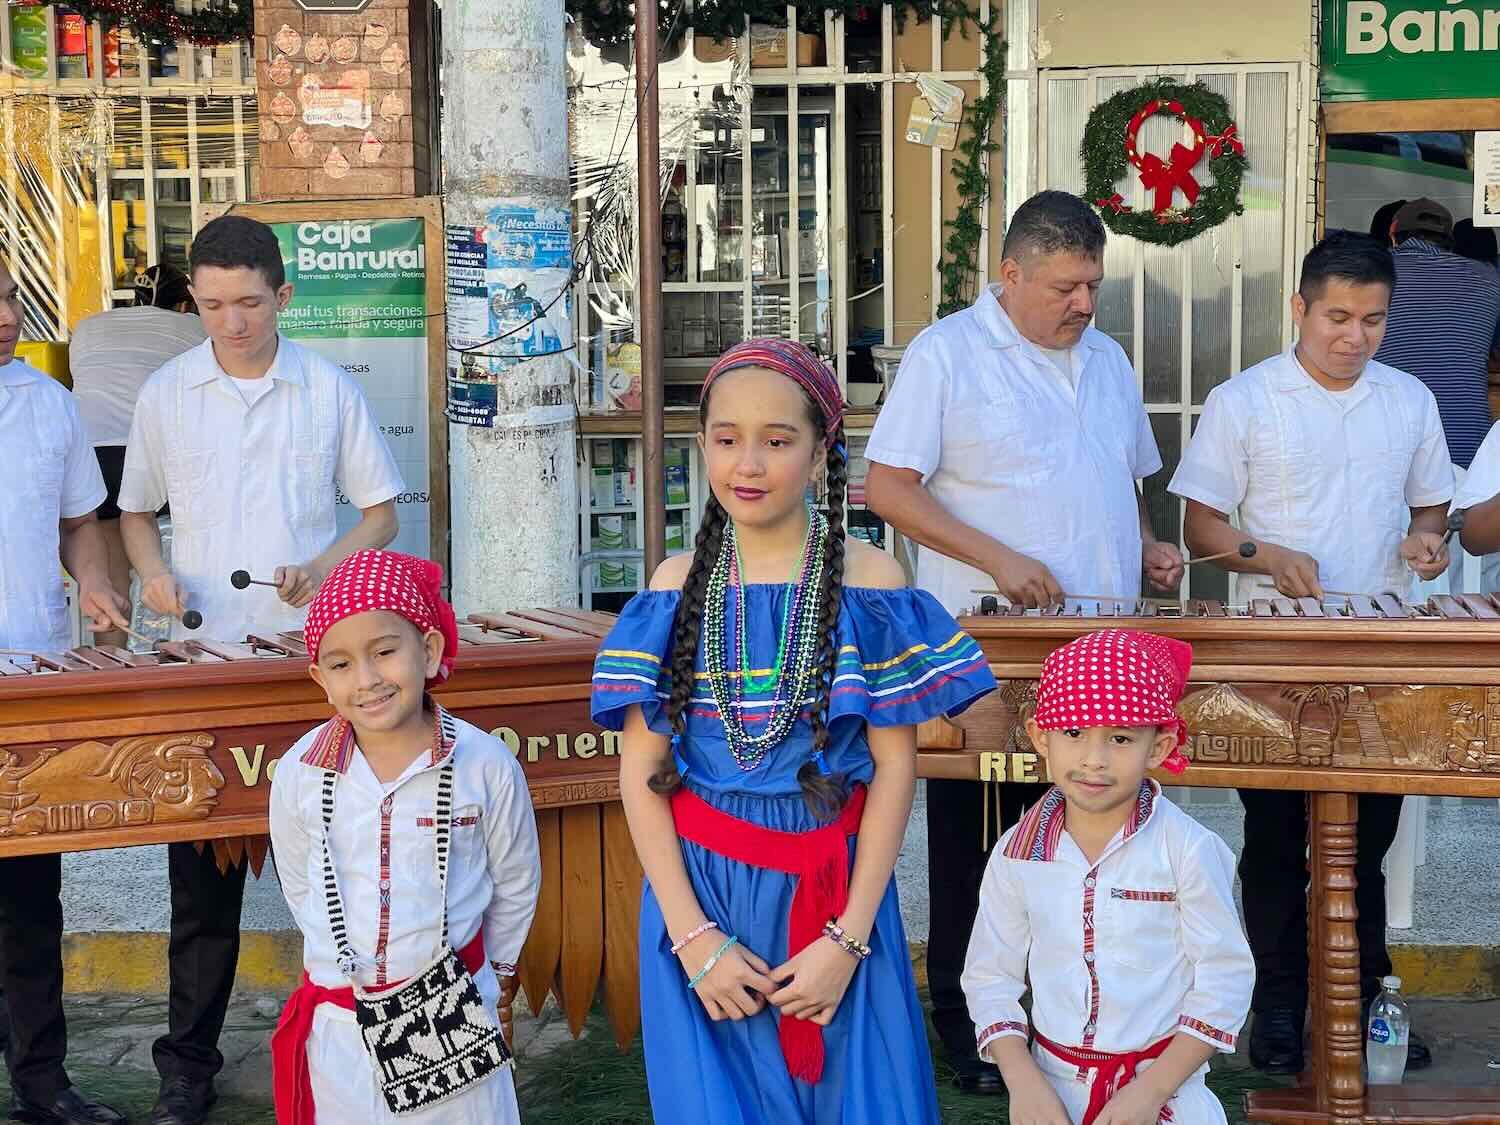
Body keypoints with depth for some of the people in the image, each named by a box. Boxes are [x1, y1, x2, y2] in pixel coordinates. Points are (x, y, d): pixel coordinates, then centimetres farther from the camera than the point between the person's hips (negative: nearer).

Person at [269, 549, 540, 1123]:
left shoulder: (487, 766, -14)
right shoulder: (299, 774, -9)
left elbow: (516, 884, 2)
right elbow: (298, 885, 8)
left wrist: (487, 969, 11)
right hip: (339, 1030, 2)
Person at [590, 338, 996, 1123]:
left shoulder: (867, 582, -5)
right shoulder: (679, 586, 0)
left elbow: (894, 766, -6)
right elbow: (641, 768, -2)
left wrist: (848, 938, -11)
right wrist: (693, 935, -9)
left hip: (833, 893, -1)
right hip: (700, 889, 1)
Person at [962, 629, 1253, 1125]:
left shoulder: (1188, 849, -12)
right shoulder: (1017, 853, -4)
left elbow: (1225, 979, -9)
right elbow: (991, 977, 2)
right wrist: (1024, 1084, -9)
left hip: (1163, 1085, -2)